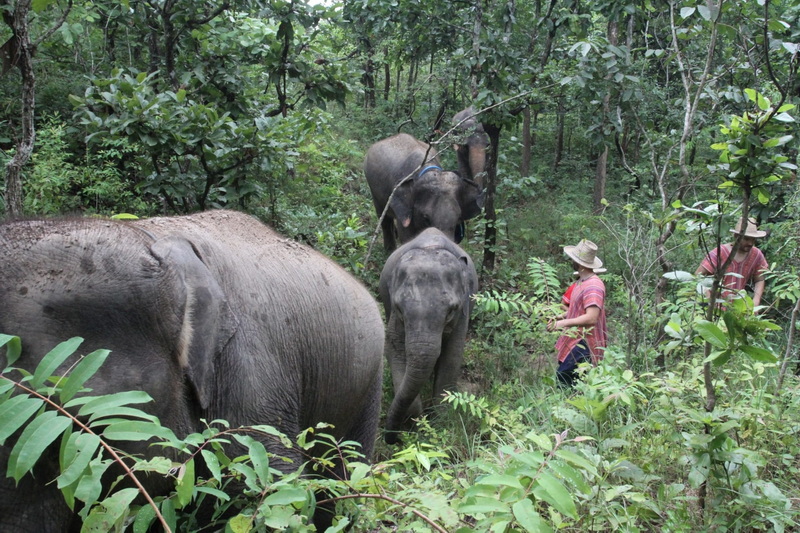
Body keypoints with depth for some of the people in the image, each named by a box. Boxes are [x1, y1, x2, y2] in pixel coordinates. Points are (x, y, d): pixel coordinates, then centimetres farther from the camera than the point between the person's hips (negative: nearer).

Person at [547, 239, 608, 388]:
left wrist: (563, 323, -22)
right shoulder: (581, 282, 14)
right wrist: (559, 317, 12)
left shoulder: (593, 286, -18)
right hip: (574, 342, 10)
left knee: (563, 378, -17)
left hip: (583, 345, -10)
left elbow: (591, 317, -26)